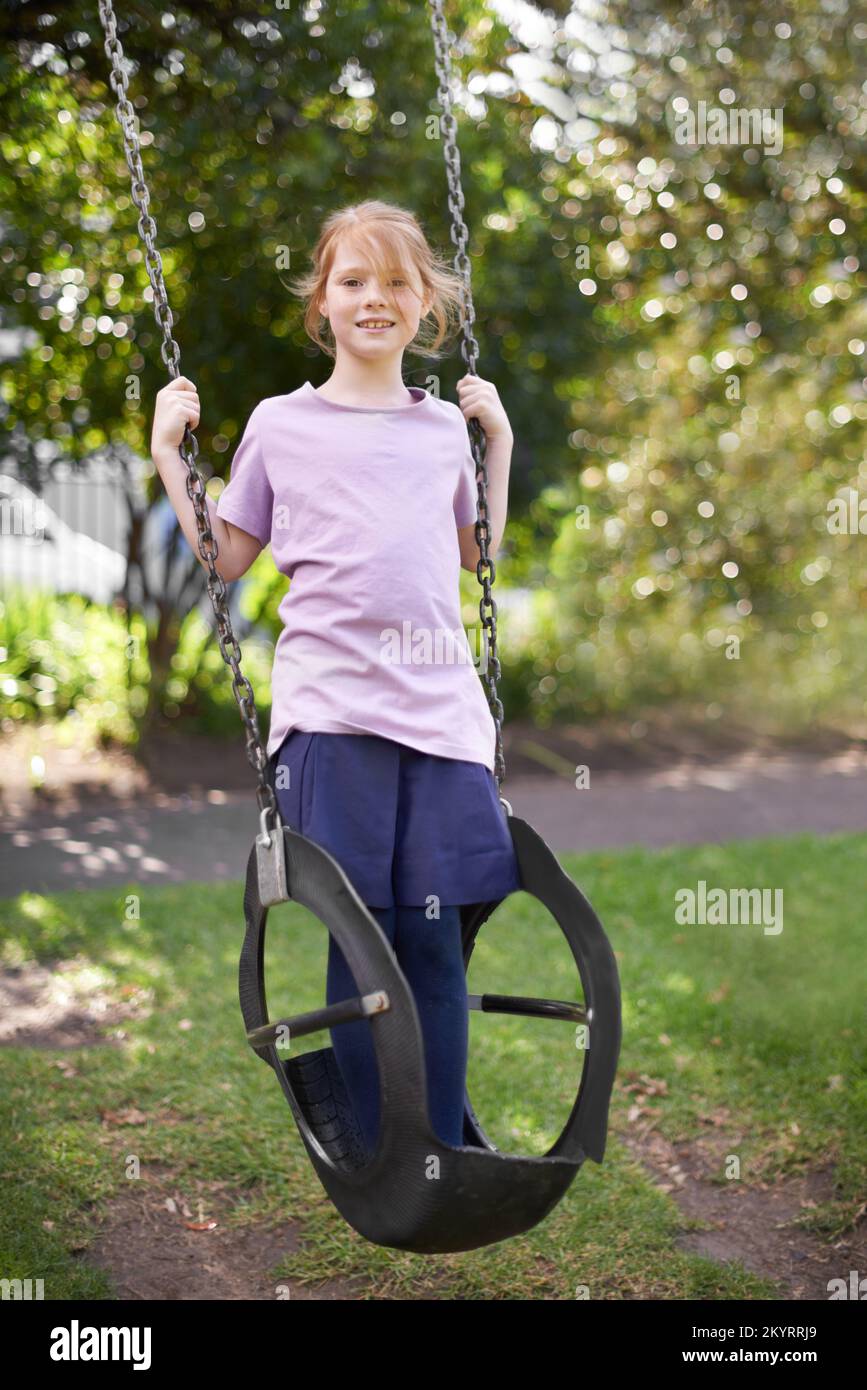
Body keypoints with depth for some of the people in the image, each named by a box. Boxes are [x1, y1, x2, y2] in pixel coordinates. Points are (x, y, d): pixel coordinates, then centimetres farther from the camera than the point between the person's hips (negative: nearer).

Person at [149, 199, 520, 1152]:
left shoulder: (443, 426, 15)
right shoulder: (280, 424, 8)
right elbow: (223, 561, 12)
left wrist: (498, 440, 20)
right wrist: (169, 458, 5)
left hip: (441, 705, 2)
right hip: (330, 707, -2)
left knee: (434, 936, 0)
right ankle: (376, 1164, 12)